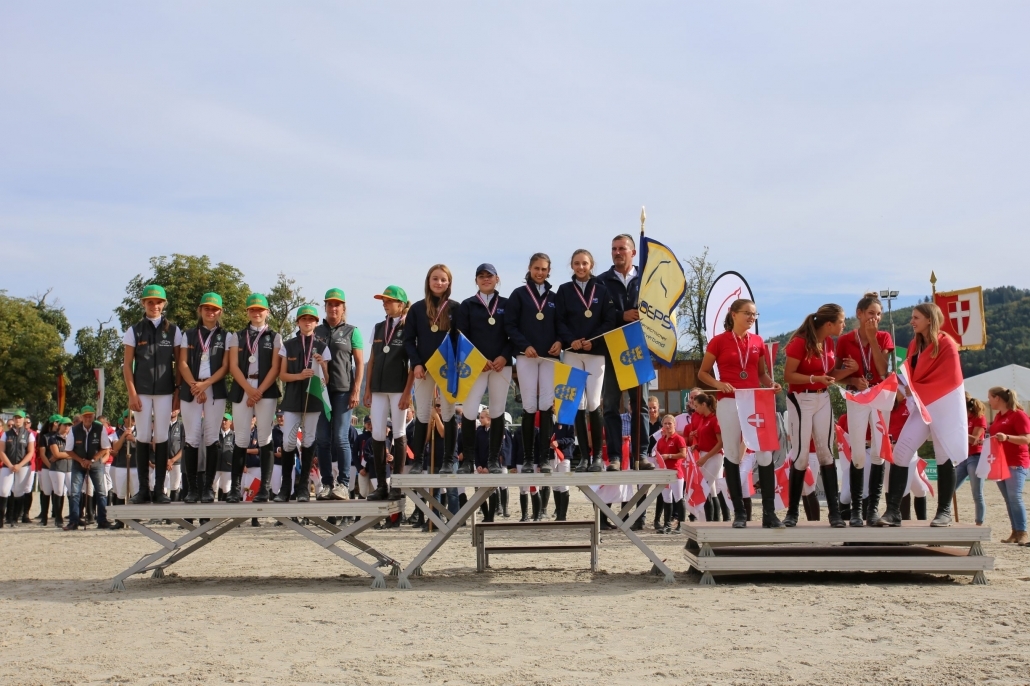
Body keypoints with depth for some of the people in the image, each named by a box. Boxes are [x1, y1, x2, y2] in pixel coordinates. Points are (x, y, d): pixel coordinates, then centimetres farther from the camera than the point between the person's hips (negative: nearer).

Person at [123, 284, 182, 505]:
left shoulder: (173, 330, 7)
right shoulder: (134, 330, 6)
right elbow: (127, 364, 4)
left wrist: (178, 391, 0)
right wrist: (132, 393, -4)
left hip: (165, 391, 0)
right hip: (142, 391, 0)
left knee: (161, 438, 0)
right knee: (143, 437, 1)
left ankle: (159, 489, 4)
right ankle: (143, 489, 6)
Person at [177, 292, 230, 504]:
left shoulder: (225, 336, 9)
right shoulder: (188, 335, 13)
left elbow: (225, 367, 1)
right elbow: (183, 364, 4)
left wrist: (205, 384, -12)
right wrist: (195, 386, -10)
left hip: (215, 391, -1)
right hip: (190, 390, 1)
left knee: (211, 439, -2)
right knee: (192, 438, -3)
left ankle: (208, 487, 0)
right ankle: (192, 487, -1)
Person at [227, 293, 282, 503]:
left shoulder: (274, 337, 9)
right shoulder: (237, 336, 13)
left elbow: (275, 368, 0)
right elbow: (233, 366, 3)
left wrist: (259, 392, -11)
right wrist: (249, 390, -10)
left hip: (266, 391, -1)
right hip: (241, 390, 1)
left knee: (264, 439, -3)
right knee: (241, 439, -2)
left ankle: (264, 488, -3)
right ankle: (235, 488, 0)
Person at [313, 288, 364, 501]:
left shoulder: (351, 331, 6)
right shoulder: (316, 331, 14)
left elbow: (360, 363, 2)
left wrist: (356, 391, -7)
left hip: (343, 390, -3)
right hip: (321, 390, 3)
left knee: (341, 438, -6)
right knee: (323, 439, 2)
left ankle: (343, 484, -2)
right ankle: (326, 484, 7)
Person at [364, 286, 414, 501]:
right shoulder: (378, 328, 13)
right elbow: (372, 360, 15)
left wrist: (407, 392, -13)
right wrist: (368, 388, 8)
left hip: (398, 388, -5)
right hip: (378, 388, 5)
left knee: (398, 434, 0)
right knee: (377, 434, 1)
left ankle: (397, 485, 4)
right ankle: (381, 485, 6)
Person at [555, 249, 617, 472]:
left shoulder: (602, 290, 7)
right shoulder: (564, 290, 8)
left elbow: (609, 320, 1)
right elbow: (559, 320, 3)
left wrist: (593, 341, -12)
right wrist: (570, 340, -14)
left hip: (596, 352, -1)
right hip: (572, 352, 1)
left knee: (593, 404, -7)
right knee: (578, 405, -2)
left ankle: (597, 456, -1)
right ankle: (584, 456, 1)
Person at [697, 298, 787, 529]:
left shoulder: (758, 342, 10)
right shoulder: (719, 341, 0)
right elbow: (702, 372, 4)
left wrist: (771, 384, -1)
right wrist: (718, 384, -14)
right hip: (729, 403, -3)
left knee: (765, 455, -4)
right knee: (732, 455, 1)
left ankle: (769, 513, 0)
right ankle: (739, 512, 8)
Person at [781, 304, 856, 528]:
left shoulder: (829, 343, 6)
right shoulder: (800, 342, -16)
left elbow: (830, 375, 13)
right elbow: (788, 375, -16)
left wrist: (850, 369, -4)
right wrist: (814, 378, -28)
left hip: (823, 399, 6)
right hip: (801, 400, -6)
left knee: (825, 451, 2)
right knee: (801, 455, -4)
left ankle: (834, 511, 5)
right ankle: (792, 512, 7)